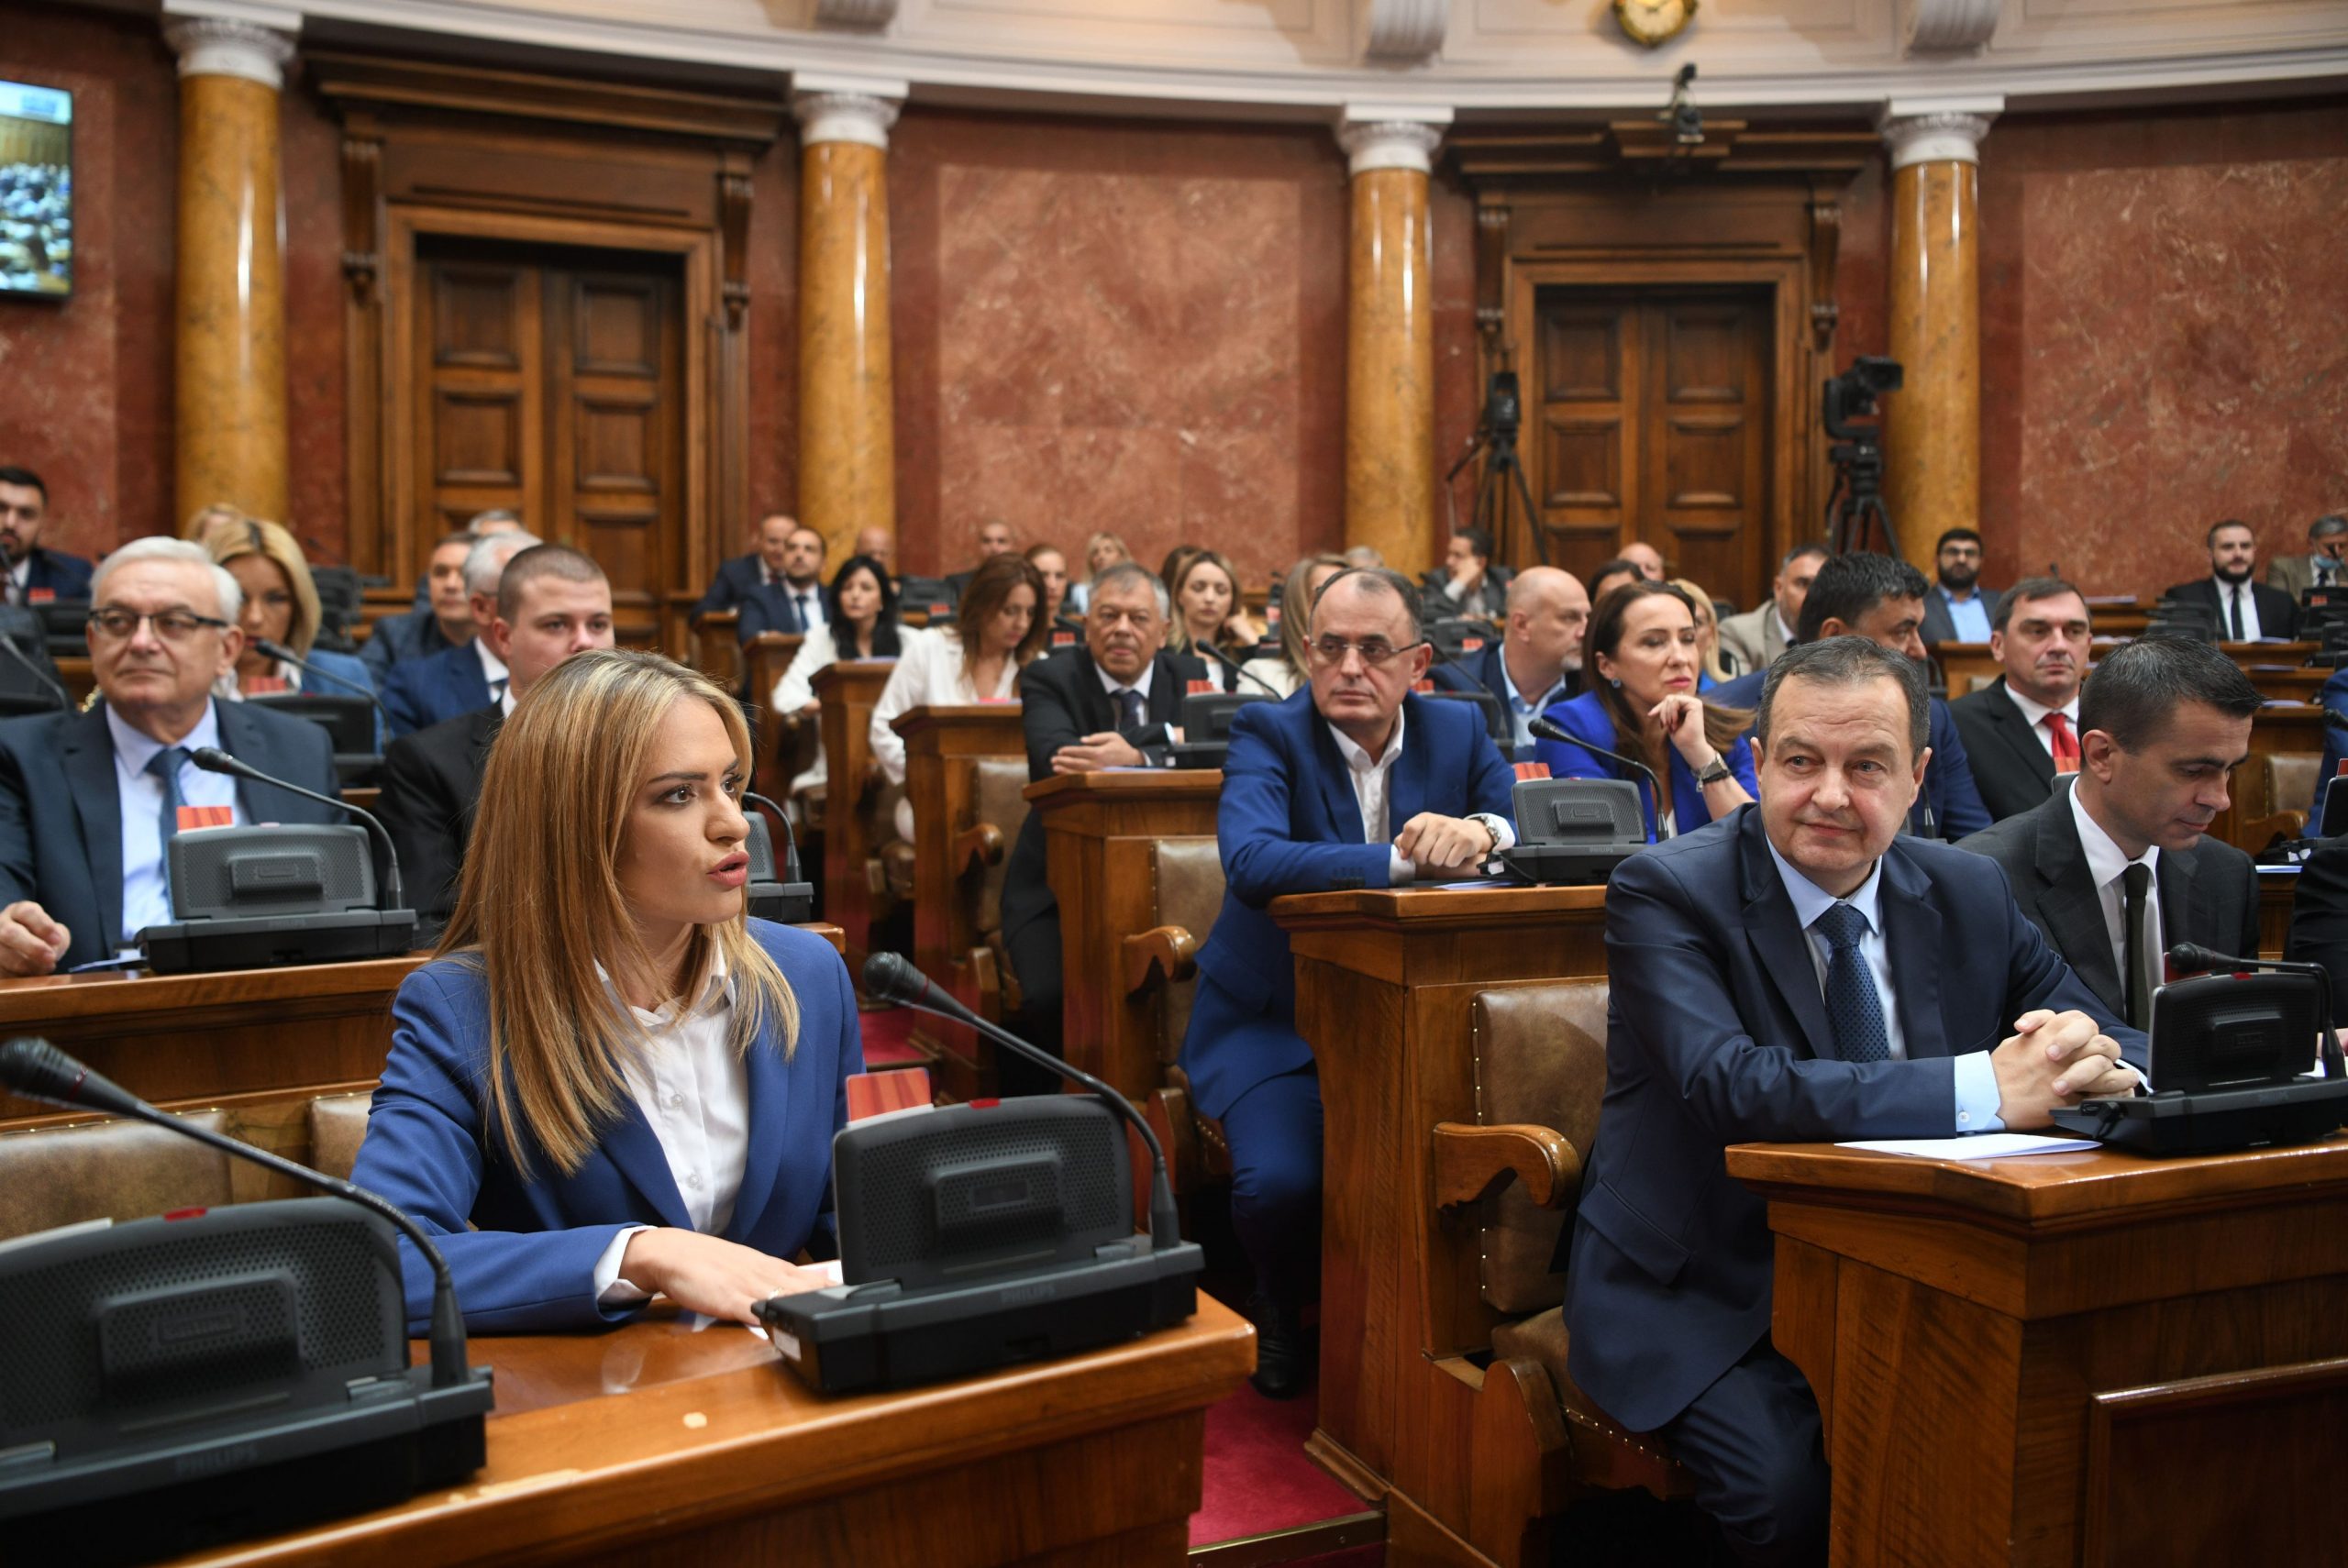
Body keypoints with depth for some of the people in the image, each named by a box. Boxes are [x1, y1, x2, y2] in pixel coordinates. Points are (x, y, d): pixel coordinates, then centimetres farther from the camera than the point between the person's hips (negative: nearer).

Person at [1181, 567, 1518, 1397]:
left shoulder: (1459, 730, 5)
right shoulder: (1268, 734, -9)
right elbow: (1251, 863, -28)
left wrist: (1478, 830, -24)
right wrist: (1402, 857, -35)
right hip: (1276, 1021, -3)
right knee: (1282, 1182, -27)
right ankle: (1283, 1307, 11)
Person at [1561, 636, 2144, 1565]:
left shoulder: (1970, 894, 5)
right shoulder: (1666, 893, -13)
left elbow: (2127, 1045, 4)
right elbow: (1730, 1084, -29)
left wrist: (2090, 1057, -22)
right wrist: (1988, 1089, -36)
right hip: (1702, 1296, -4)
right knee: (1792, 1488, -28)